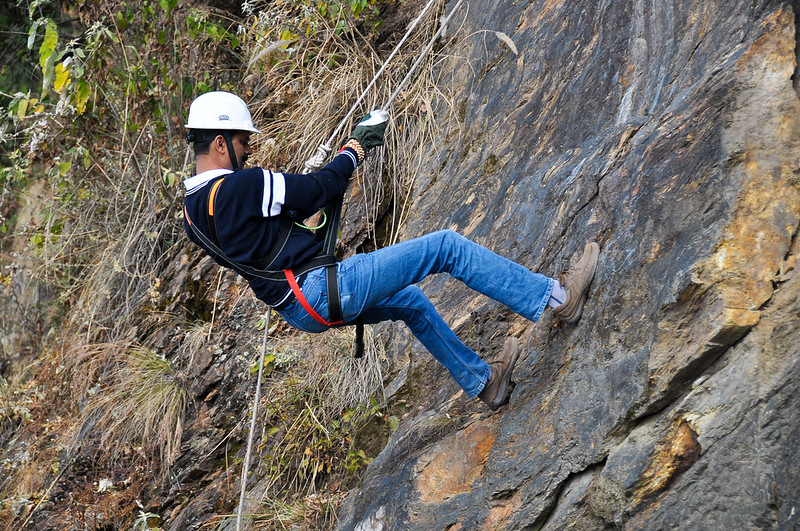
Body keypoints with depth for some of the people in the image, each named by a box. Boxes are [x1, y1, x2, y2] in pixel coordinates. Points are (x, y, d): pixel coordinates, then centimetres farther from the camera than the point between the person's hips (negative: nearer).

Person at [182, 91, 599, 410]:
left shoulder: (193, 210, 10)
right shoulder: (237, 187, -20)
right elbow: (318, 189, -13)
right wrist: (356, 147, 2)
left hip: (298, 307, 10)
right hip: (325, 289, -10)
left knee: (412, 301, 30)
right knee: (447, 246, -7)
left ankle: (481, 381, 41)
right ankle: (556, 298, -1)